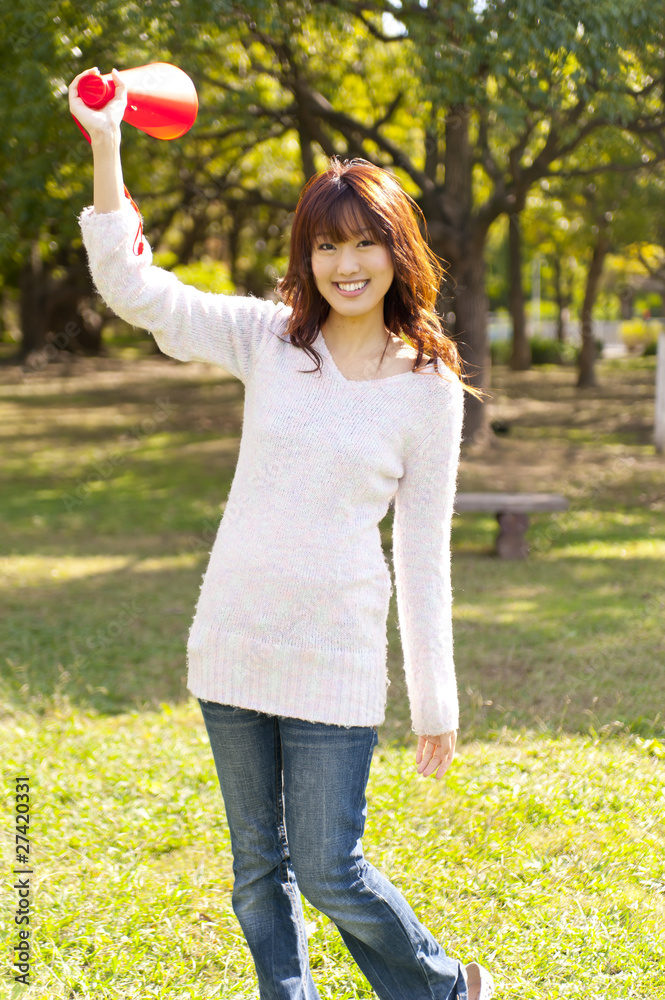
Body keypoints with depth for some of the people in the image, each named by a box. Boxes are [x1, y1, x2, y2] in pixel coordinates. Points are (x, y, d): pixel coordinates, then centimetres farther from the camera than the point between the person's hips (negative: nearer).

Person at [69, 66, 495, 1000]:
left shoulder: (430, 387, -3)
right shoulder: (268, 337, 1)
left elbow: (424, 553, 1)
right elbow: (133, 288, -7)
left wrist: (436, 701, 2)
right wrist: (105, 147, -17)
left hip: (338, 656, -3)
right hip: (232, 641, 3)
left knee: (330, 872, 2)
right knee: (259, 868, 13)